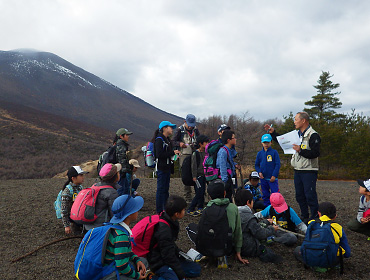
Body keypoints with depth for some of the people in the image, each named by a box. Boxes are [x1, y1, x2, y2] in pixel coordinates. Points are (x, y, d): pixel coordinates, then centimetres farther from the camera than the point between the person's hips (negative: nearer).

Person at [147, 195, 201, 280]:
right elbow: (169, 257, -22)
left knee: (196, 269, 7)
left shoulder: (172, 222, 1)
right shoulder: (164, 230, -28)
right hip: (159, 262, -10)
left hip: (170, 257, 10)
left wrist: (179, 252, 9)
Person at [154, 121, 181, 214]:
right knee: (161, 189, -4)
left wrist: (174, 154, 8)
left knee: (166, 189, 15)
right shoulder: (159, 139, -13)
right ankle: (160, 212, 3)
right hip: (161, 168, -10)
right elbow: (159, 154, -22)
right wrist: (173, 152, -18)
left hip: (167, 168, 10)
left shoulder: (167, 139, 18)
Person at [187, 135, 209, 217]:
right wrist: (194, 177, -14)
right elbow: (194, 165, -12)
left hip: (204, 175, 7)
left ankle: (200, 208, 20)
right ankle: (190, 210, 1)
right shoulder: (196, 153, -11)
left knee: (203, 192, 9)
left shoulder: (206, 152, 11)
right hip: (198, 175, -7)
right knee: (199, 193, -9)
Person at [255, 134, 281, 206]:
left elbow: (277, 165, -6)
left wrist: (274, 175, -12)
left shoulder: (274, 152, -3)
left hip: (272, 178, -4)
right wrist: (259, 172, -5)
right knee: (265, 195, 13)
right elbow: (256, 165, 12)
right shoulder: (260, 153, 6)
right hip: (263, 178, 4)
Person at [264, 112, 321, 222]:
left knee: (310, 196, -6)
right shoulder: (297, 134, 14)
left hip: (309, 171, -8)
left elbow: (316, 153, -19)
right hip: (297, 171, 8)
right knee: (299, 196, 13)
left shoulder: (313, 135, -11)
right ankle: (304, 217, 25)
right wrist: (272, 132, 13)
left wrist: (300, 150, -25)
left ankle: (315, 218, 6)